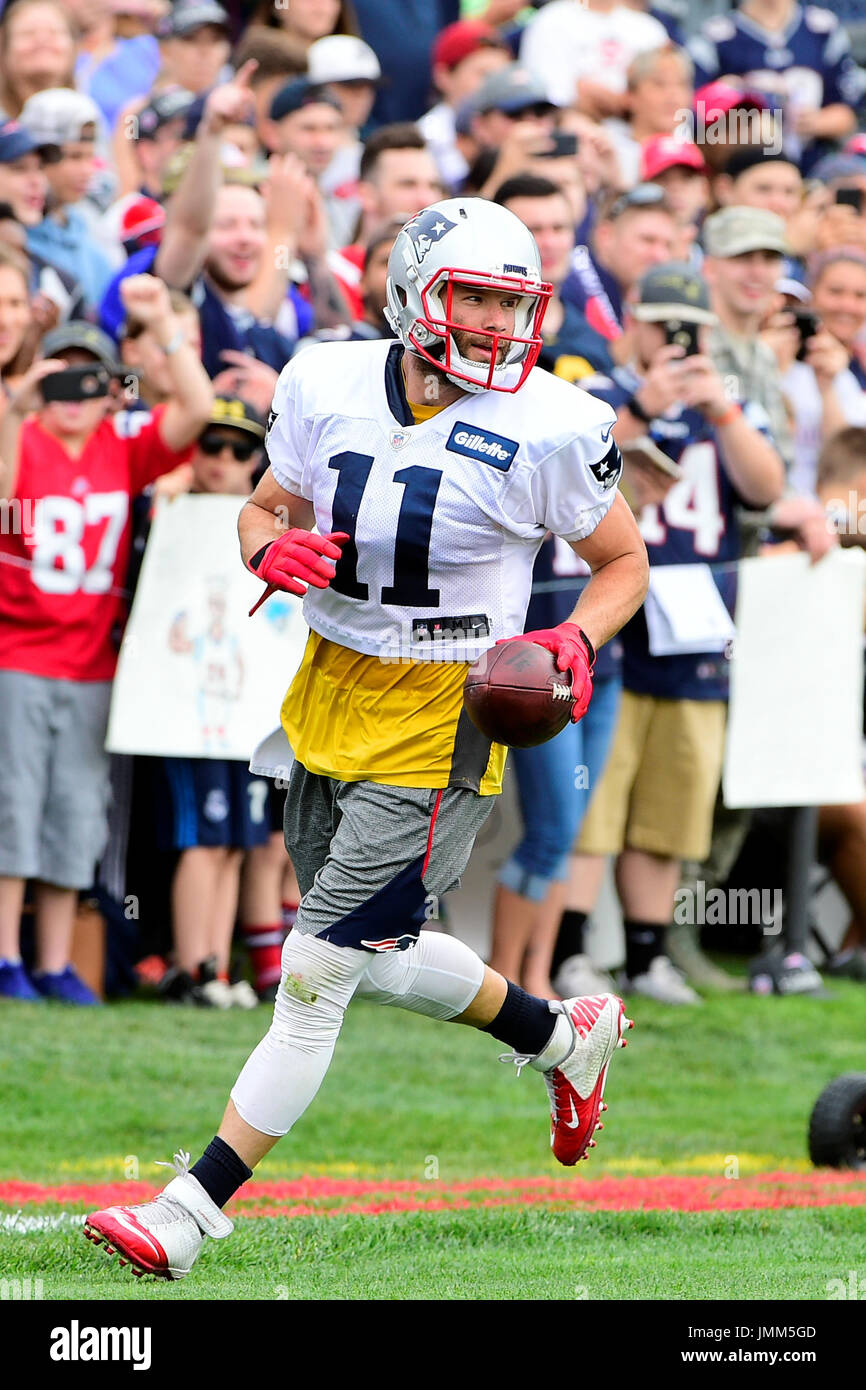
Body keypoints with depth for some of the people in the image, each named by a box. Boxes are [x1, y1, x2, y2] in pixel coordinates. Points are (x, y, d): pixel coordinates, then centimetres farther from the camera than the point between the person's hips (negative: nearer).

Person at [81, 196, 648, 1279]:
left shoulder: (544, 429, -13)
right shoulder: (329, 388, -2)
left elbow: (624, 561, 1)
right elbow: (263, 510, 13)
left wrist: (576, 640, -18)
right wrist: (276, 550, -11)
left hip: (437, 727, -6)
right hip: (329, 700, 6)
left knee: (316, 972, -8)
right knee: (379, 960, 19)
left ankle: (191, 1212, -2)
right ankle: (564, 1037, 45)